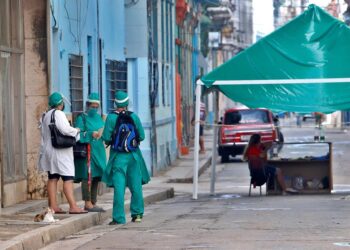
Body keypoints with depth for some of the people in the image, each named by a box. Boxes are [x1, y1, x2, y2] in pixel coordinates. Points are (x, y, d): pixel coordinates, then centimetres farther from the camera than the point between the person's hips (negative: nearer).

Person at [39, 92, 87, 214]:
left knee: (52, 178, 9)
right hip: (60, 151, -9)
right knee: (68, 178, -10)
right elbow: (65, 130, -21)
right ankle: (73, 206, -14)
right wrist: (76, 130, -5)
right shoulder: (58, 114, -13)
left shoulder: (45, 116, 15)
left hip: (48, 149, 9)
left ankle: (53, 205, 8)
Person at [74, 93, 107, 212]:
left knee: (96, 177, 8)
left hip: (98, 151, 7)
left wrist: (102, 133, -3)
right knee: (87, 177, -10)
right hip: (87, 152, -7)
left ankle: (93, 203, 15)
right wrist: (91, 134, -21)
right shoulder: (82, 118, -2)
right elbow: (78, 135, -11)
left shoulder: (99, 118, 17)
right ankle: (88, 203, -8)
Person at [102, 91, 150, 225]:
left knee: (119, 186, -2)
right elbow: (142, 136, 1)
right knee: (136, 185, 13)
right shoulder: (134, 117, -1)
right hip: (133, 154, 2)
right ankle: (137, 214, 22)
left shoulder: (111, 117, -8)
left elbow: (106, 137, -10)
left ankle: (119, 217, -5)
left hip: (118, 156, -2)